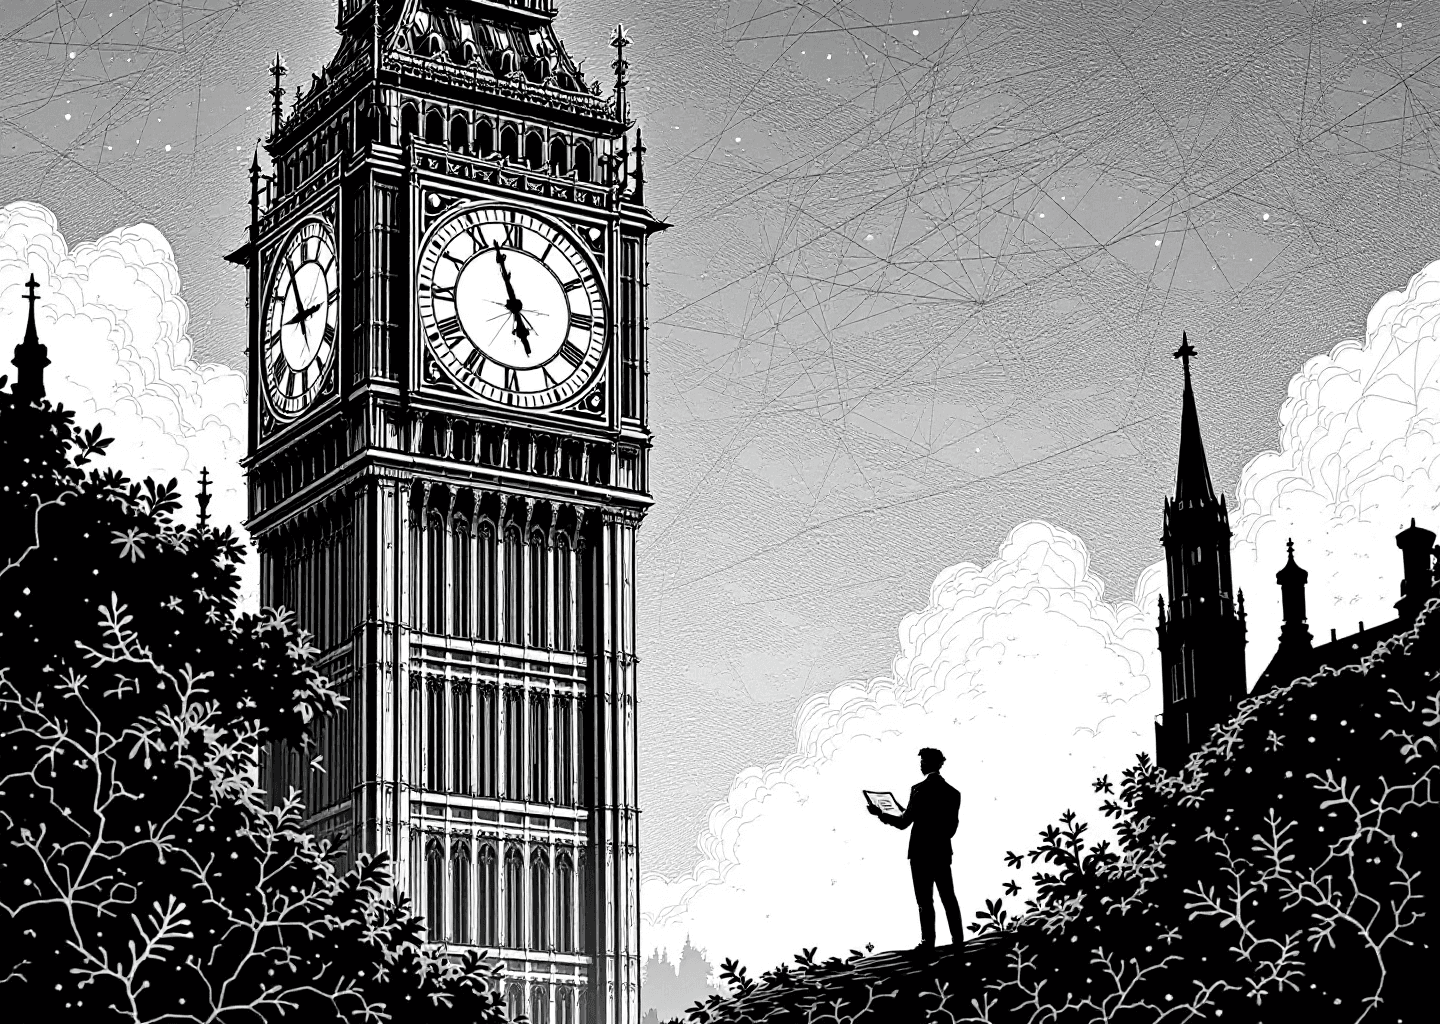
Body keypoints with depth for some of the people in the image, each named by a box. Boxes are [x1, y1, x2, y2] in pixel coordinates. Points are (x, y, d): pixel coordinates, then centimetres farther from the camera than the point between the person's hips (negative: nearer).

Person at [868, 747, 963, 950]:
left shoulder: (920, 790, -13)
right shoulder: (952, 792, 5)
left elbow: (904, 823, -13)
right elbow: (952, 827, 9)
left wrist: (880, 814, 0)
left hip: (921, 852, -5)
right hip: (942, 852, 5)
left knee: (925, 900, -2)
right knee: (948, 897, 10)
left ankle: (928, 940, -3)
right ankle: (958, 939, 10)